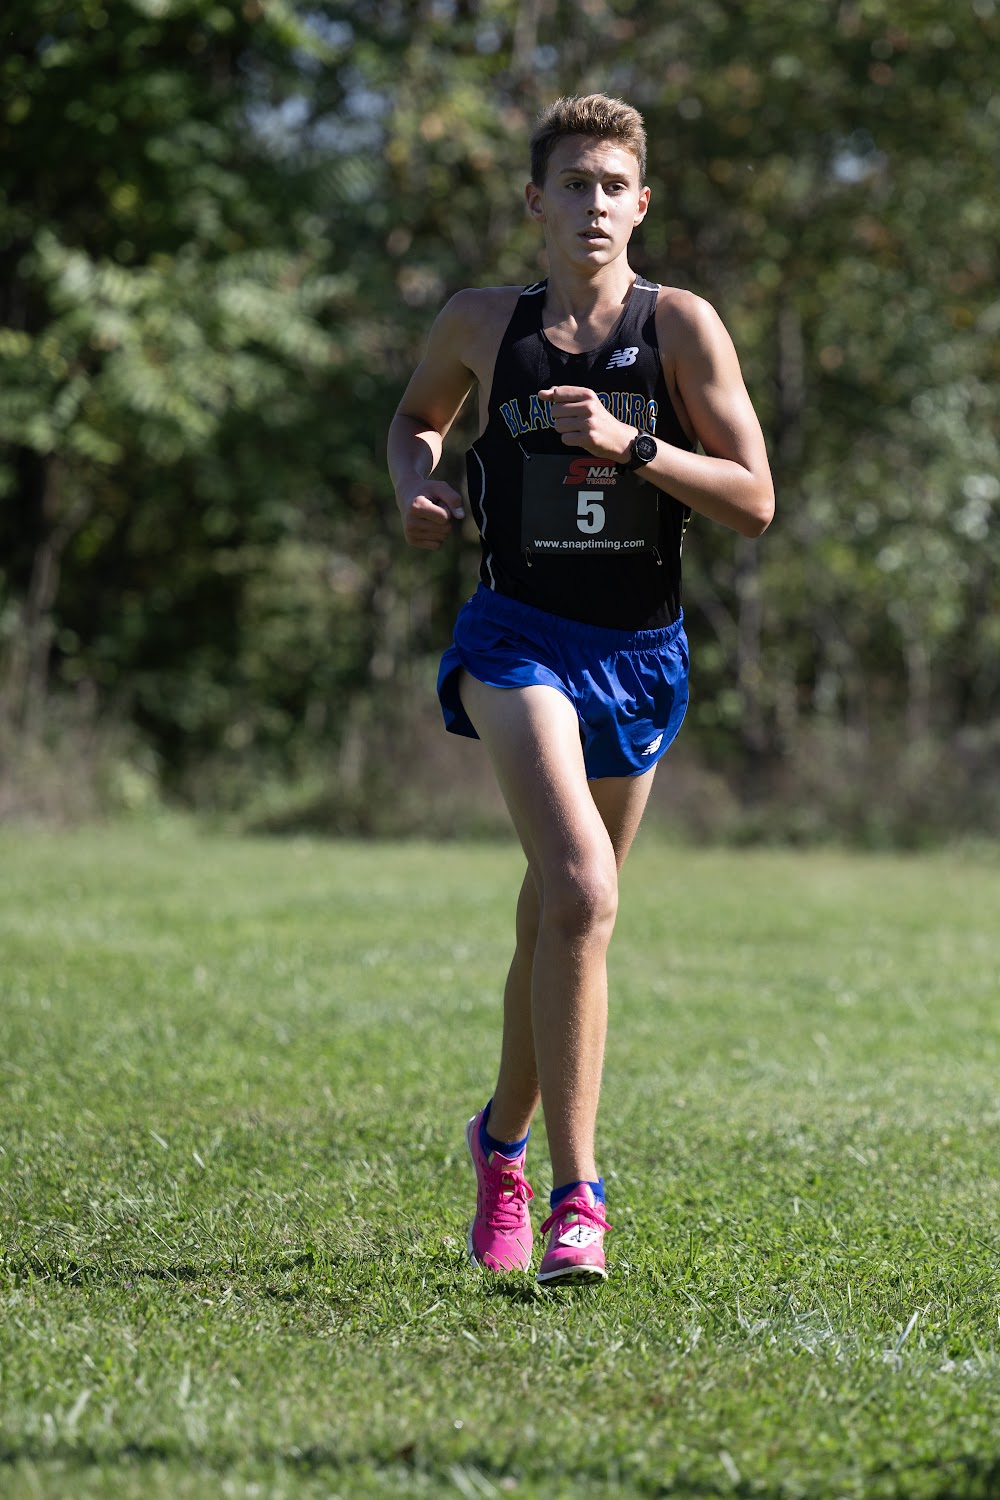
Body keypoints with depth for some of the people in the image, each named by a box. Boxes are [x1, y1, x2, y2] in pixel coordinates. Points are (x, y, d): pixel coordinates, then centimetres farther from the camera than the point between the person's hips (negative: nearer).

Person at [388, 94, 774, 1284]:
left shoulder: (680, 325, -3)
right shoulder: (482, 324, 2)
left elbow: (754, 501, -6)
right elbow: (417, 414, 24)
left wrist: (630, 445, -19)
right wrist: (415, 488, 2)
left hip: (639, 654, 2)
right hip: (519, 636, -2)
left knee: (559, 919, 15)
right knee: (580, 888, -24)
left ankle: (503, 1139, 42)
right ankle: (574, 1198, -25)